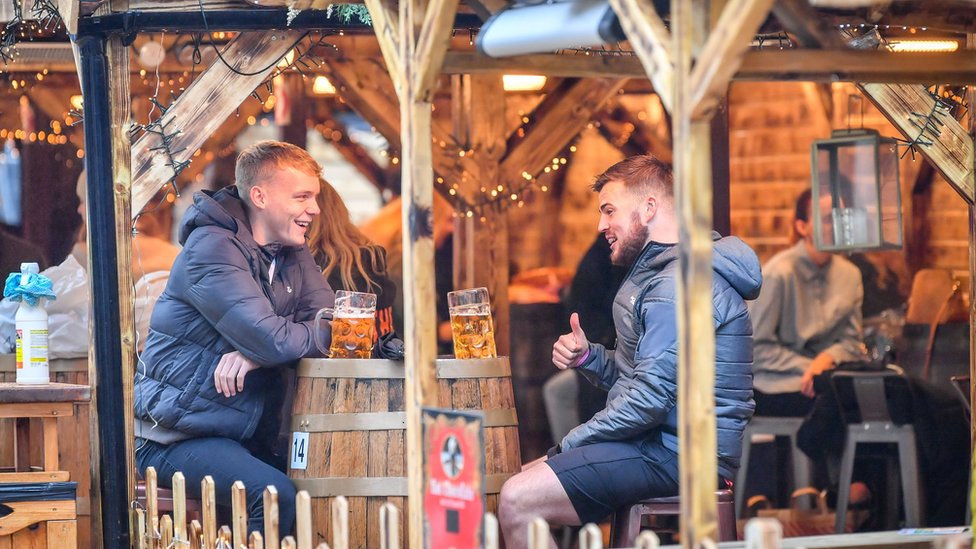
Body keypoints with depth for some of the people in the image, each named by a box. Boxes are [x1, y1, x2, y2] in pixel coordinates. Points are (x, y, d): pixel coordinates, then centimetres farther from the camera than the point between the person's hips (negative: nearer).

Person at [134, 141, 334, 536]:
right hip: (175, 439, -8)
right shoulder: (213, 248, -14)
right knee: (277, 496, -30)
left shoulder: (292, 253, 13)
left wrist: (256, 352, -18)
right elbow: (273, 340, -24)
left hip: (248, 436, 8)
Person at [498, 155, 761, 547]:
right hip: (658, 441, 11)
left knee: (517, 502, -21)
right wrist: (587, 357, 3)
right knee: (521, 481, 14)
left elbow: (650, 399, -23)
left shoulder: (680, 284, -17)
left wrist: (572, 442, -12)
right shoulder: (657, 272, 19)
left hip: (676, 455, -11)